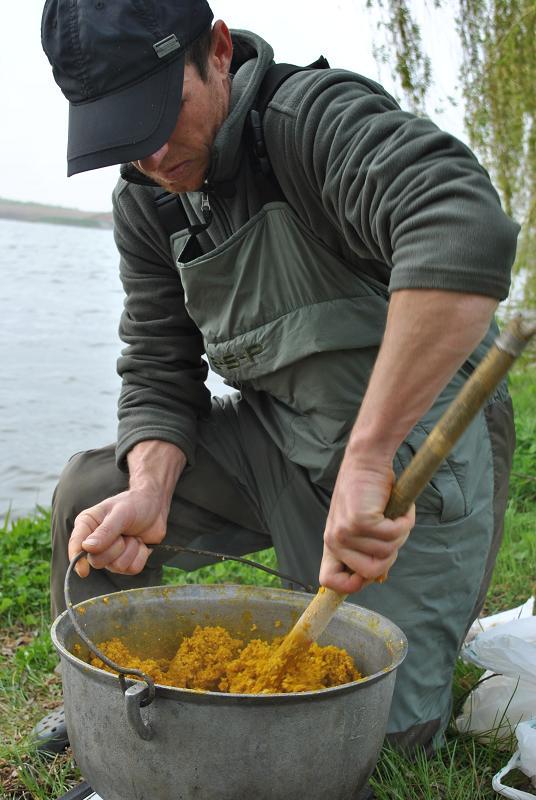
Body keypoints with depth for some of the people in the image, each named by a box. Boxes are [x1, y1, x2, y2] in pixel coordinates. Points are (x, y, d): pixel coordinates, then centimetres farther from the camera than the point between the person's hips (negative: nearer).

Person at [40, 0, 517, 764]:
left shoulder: (318, 114, -23)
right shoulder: (145, 203, 0)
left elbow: (468, 236, -43)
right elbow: (160, 373, 1)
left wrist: (367, 457, -45)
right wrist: (149, 492, -20)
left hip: (413, 442, -5)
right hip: (279, 441, 6)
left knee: (379, 725, -4)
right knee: (89, 494, -9)